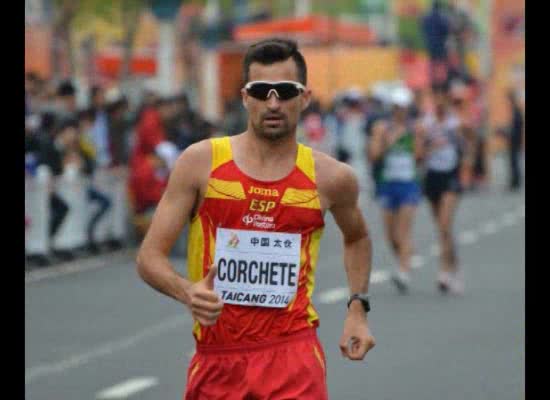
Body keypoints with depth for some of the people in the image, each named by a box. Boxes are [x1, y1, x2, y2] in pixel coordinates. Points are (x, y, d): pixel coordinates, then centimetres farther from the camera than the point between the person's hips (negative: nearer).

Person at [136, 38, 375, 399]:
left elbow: (357, 237, 24)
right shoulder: (201, 162, -3)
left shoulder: (331, 178, 1)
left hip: (293, 354, -1)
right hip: (216, 357, 1)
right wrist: (187, 292, -24)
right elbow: (150, 256, -4)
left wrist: (358, 308, 14)